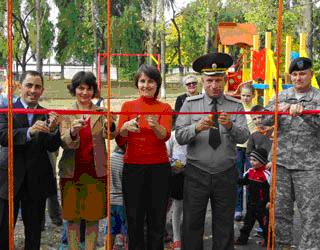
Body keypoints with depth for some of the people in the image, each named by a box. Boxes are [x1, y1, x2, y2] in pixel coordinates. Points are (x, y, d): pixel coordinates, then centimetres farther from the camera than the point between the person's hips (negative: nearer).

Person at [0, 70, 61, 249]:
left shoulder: (48, 115, 4)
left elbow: (53, 148, -2)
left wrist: (53, 129, -22)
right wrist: (29, 132, -34)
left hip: (37, 182, 2)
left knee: (34, 232, 14)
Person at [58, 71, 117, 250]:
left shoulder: (101, 112, 4)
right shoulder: (66, 114, 3)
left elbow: (109, 135, -13)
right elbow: (64, 143, -8)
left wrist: (110, 125, -37)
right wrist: (73, 132, -31)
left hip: (96, 171, 0)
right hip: (72, 171, 0)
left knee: (94, 216, 6)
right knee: (72, 216, 6)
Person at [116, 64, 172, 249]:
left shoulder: (164, 108, 4)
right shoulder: (128, 106, 5)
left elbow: (165, 135, -14)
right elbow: (120, 141, -3)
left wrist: (155, 126, -35)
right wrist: (125, 128, -24)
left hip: (159, 167, 0)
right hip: (132, 167, 1)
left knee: (157, 219, 5)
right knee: (134, 218, 6)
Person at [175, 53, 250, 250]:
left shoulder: (236, 106, 2)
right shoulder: (190, 104, 2)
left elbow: (243, 137, -11)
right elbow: (179, 136, -8)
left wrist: (230, 126, -31)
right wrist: (197, 127, -27)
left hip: (226, 175, 1)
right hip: (196, 174, 0)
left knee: (225, 227, 12)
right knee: (192, 225, 5)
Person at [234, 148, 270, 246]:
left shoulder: (266, 174, -18)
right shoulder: (250, 172, 4)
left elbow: (271, 188, -17)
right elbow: (243, 181, 14)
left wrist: (270, 201, -19)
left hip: (262, 204, -7)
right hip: (251, 203, 7)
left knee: (264, 222, 6)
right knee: (248, 221, 14)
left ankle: (268, 240, 21)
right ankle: (243, 238, 23)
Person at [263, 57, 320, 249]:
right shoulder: (282, 96, 11)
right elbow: (265, 121, 3)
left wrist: (303, 111, -34)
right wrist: (276, 111, -18)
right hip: (281, 162, 3)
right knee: (280, 210, 10)